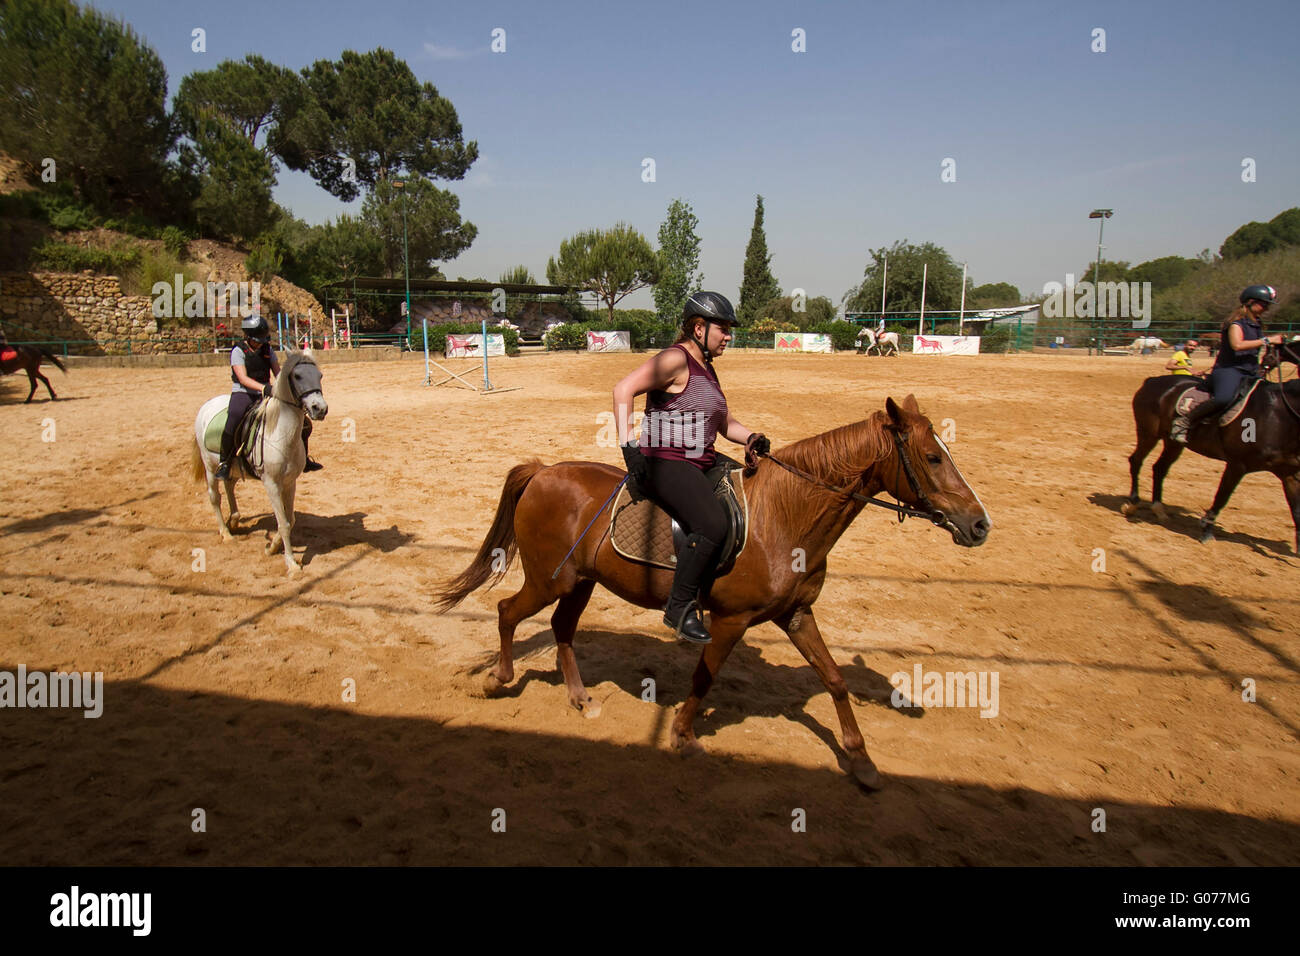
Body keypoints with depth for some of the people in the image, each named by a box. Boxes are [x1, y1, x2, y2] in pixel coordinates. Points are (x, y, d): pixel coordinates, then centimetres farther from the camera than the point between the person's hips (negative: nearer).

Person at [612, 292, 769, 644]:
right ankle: (679, 608, -14)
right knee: (712, 525, -27)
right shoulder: (675, 359, -10)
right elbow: (623, 390, -19)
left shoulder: (706, 368, 20)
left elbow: (725, 424, 22)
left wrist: (751, 438, 2)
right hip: (665, 463, -11)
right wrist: (628, 445, -24)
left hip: (701, 462, 11)